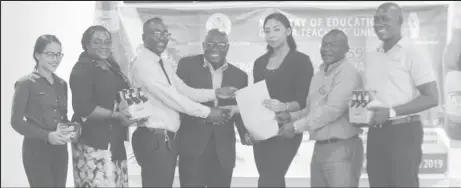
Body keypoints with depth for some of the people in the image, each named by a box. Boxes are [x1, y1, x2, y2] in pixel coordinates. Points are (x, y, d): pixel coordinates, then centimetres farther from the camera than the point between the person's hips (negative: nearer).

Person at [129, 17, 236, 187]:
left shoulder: (165, 65, 15)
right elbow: (169, 96, -18)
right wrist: (206, 112, -14)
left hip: (168, 138, 9)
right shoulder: (142, 64, -15)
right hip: (154, 139, -9)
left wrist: (215, 93, 0)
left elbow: (185, 91, 13)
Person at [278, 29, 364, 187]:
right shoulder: (319, 75, 16)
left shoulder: (349, 74, -11)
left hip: (341, 149, -8)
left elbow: (333, 110, -20)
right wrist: (290, 116, 0)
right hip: (319, 148, 8)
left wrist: (297, 126, -16)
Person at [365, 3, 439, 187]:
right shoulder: (372, 56, 12)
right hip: (375, 133, 6)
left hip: (403, 132, -6)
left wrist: (391, 112, -18)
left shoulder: (412, 52, -8)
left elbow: (431, 98, -13)